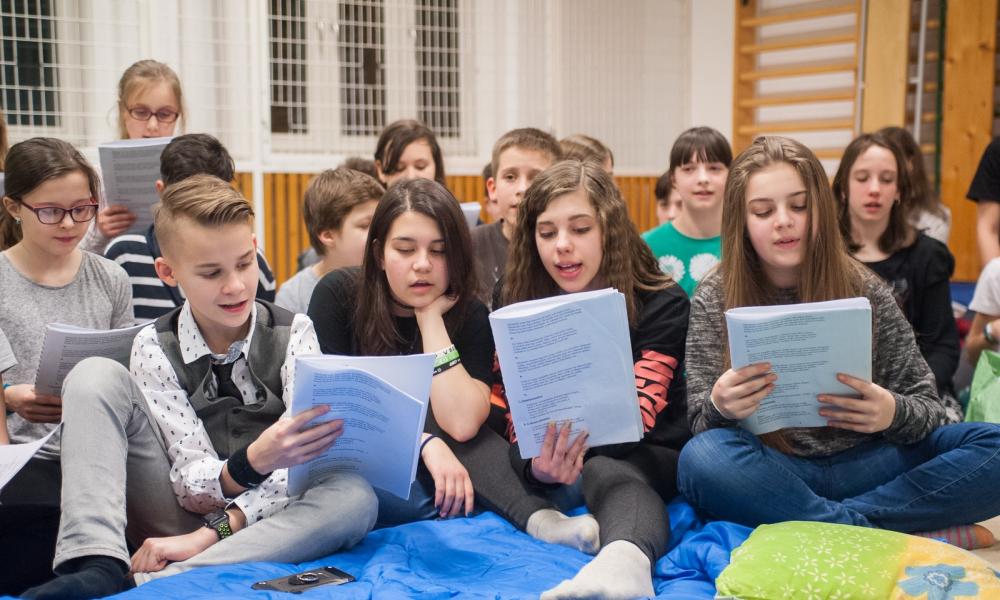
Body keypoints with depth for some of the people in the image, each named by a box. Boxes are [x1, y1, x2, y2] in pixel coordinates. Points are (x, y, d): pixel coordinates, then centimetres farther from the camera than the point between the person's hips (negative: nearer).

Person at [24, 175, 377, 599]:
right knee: (96, 376, -15)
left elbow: (300, 460, -14)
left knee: (355, 497, -34)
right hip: (183, 515, 0)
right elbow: (190, 480, -12)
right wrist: (253, 462, -36)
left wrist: (212, 533, -26)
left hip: (264, 521, 0)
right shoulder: (155, 347, -4)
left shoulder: (294, 333, -5)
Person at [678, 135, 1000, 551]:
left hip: (865, 464, 2)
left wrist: (894, 413, -20)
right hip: (772, 476, -1)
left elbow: (926, 406, 5)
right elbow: (701, 424, -2)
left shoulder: (865, 291, 3)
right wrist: (719, 408, -27)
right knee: (701, 460, -34)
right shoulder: (713, 300, 0)